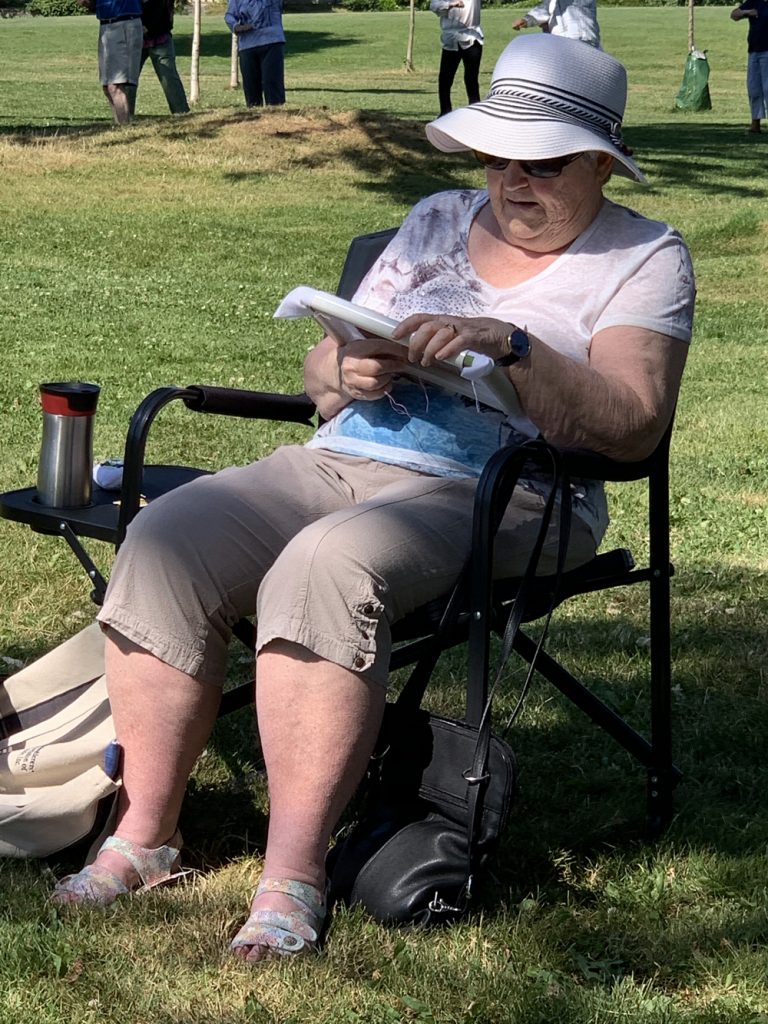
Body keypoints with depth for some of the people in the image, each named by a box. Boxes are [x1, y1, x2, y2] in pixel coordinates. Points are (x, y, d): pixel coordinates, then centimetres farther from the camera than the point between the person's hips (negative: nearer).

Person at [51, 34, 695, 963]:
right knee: (163, 545, -20)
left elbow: (635, 426, -11)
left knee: (326, 569, -36)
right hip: (340, 461, 6)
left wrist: (511, 345, -23)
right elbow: (320, 378, 20)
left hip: (498, 497, -5)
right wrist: (346, 370, -5)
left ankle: (292, 879, -31)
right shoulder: (438, 223, 20)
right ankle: (145, 834, -10)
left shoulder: (644, 259, 5)